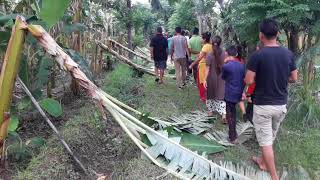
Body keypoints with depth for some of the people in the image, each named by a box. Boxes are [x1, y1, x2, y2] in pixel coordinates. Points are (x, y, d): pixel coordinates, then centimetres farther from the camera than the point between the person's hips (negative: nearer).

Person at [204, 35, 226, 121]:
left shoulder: (209, 55, -12)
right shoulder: (224, 54, -6)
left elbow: (207, 69, -14)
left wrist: (205, 80, -10)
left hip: (212, 78, -1)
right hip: (222, 78, 1)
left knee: (211, 95, 17)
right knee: (221, 95, 4)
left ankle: (210, 111, 31)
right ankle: (224, 113, -9)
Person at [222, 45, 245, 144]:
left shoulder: (226, 66, -17)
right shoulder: (242, 65, 0)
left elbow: (223, 77, 1)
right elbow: (244, 80, 6)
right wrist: (242, 91, 17)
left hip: (230, 94, -6)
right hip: (238, 93, 6)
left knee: (230, 114, 4)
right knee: (233, 111, 23)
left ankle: (233, 138, 7)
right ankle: (233, 133, 37)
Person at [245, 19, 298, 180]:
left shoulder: (258, 55, -16)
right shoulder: (288, 54, -2)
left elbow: (249, 81, -15)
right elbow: (294, 79, 6)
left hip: (263, 105, -5)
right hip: (281, 104, 6)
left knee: (265, 141, 6)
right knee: (270, 137, 24)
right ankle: (263, 162, 43)